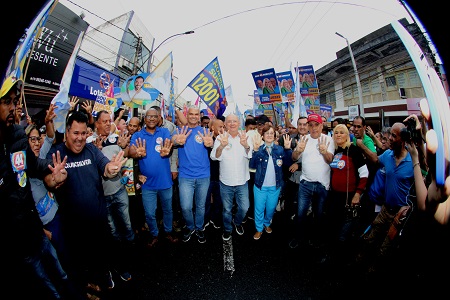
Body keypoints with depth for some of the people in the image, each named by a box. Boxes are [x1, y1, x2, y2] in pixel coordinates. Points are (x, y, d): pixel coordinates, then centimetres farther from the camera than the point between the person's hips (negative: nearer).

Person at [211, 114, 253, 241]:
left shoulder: (245, 137, -3)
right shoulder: (220, 138, -5)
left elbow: (251, 156, -16)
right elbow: (214, 157, -17)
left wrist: (246, 146, -40)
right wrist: (221, 146, -39)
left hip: (242, 182, 1)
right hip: (226, 182, -1)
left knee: (244, 208, 10)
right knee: (227, 209, 14)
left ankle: (237, 222, 42)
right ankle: (227, 229, 40)